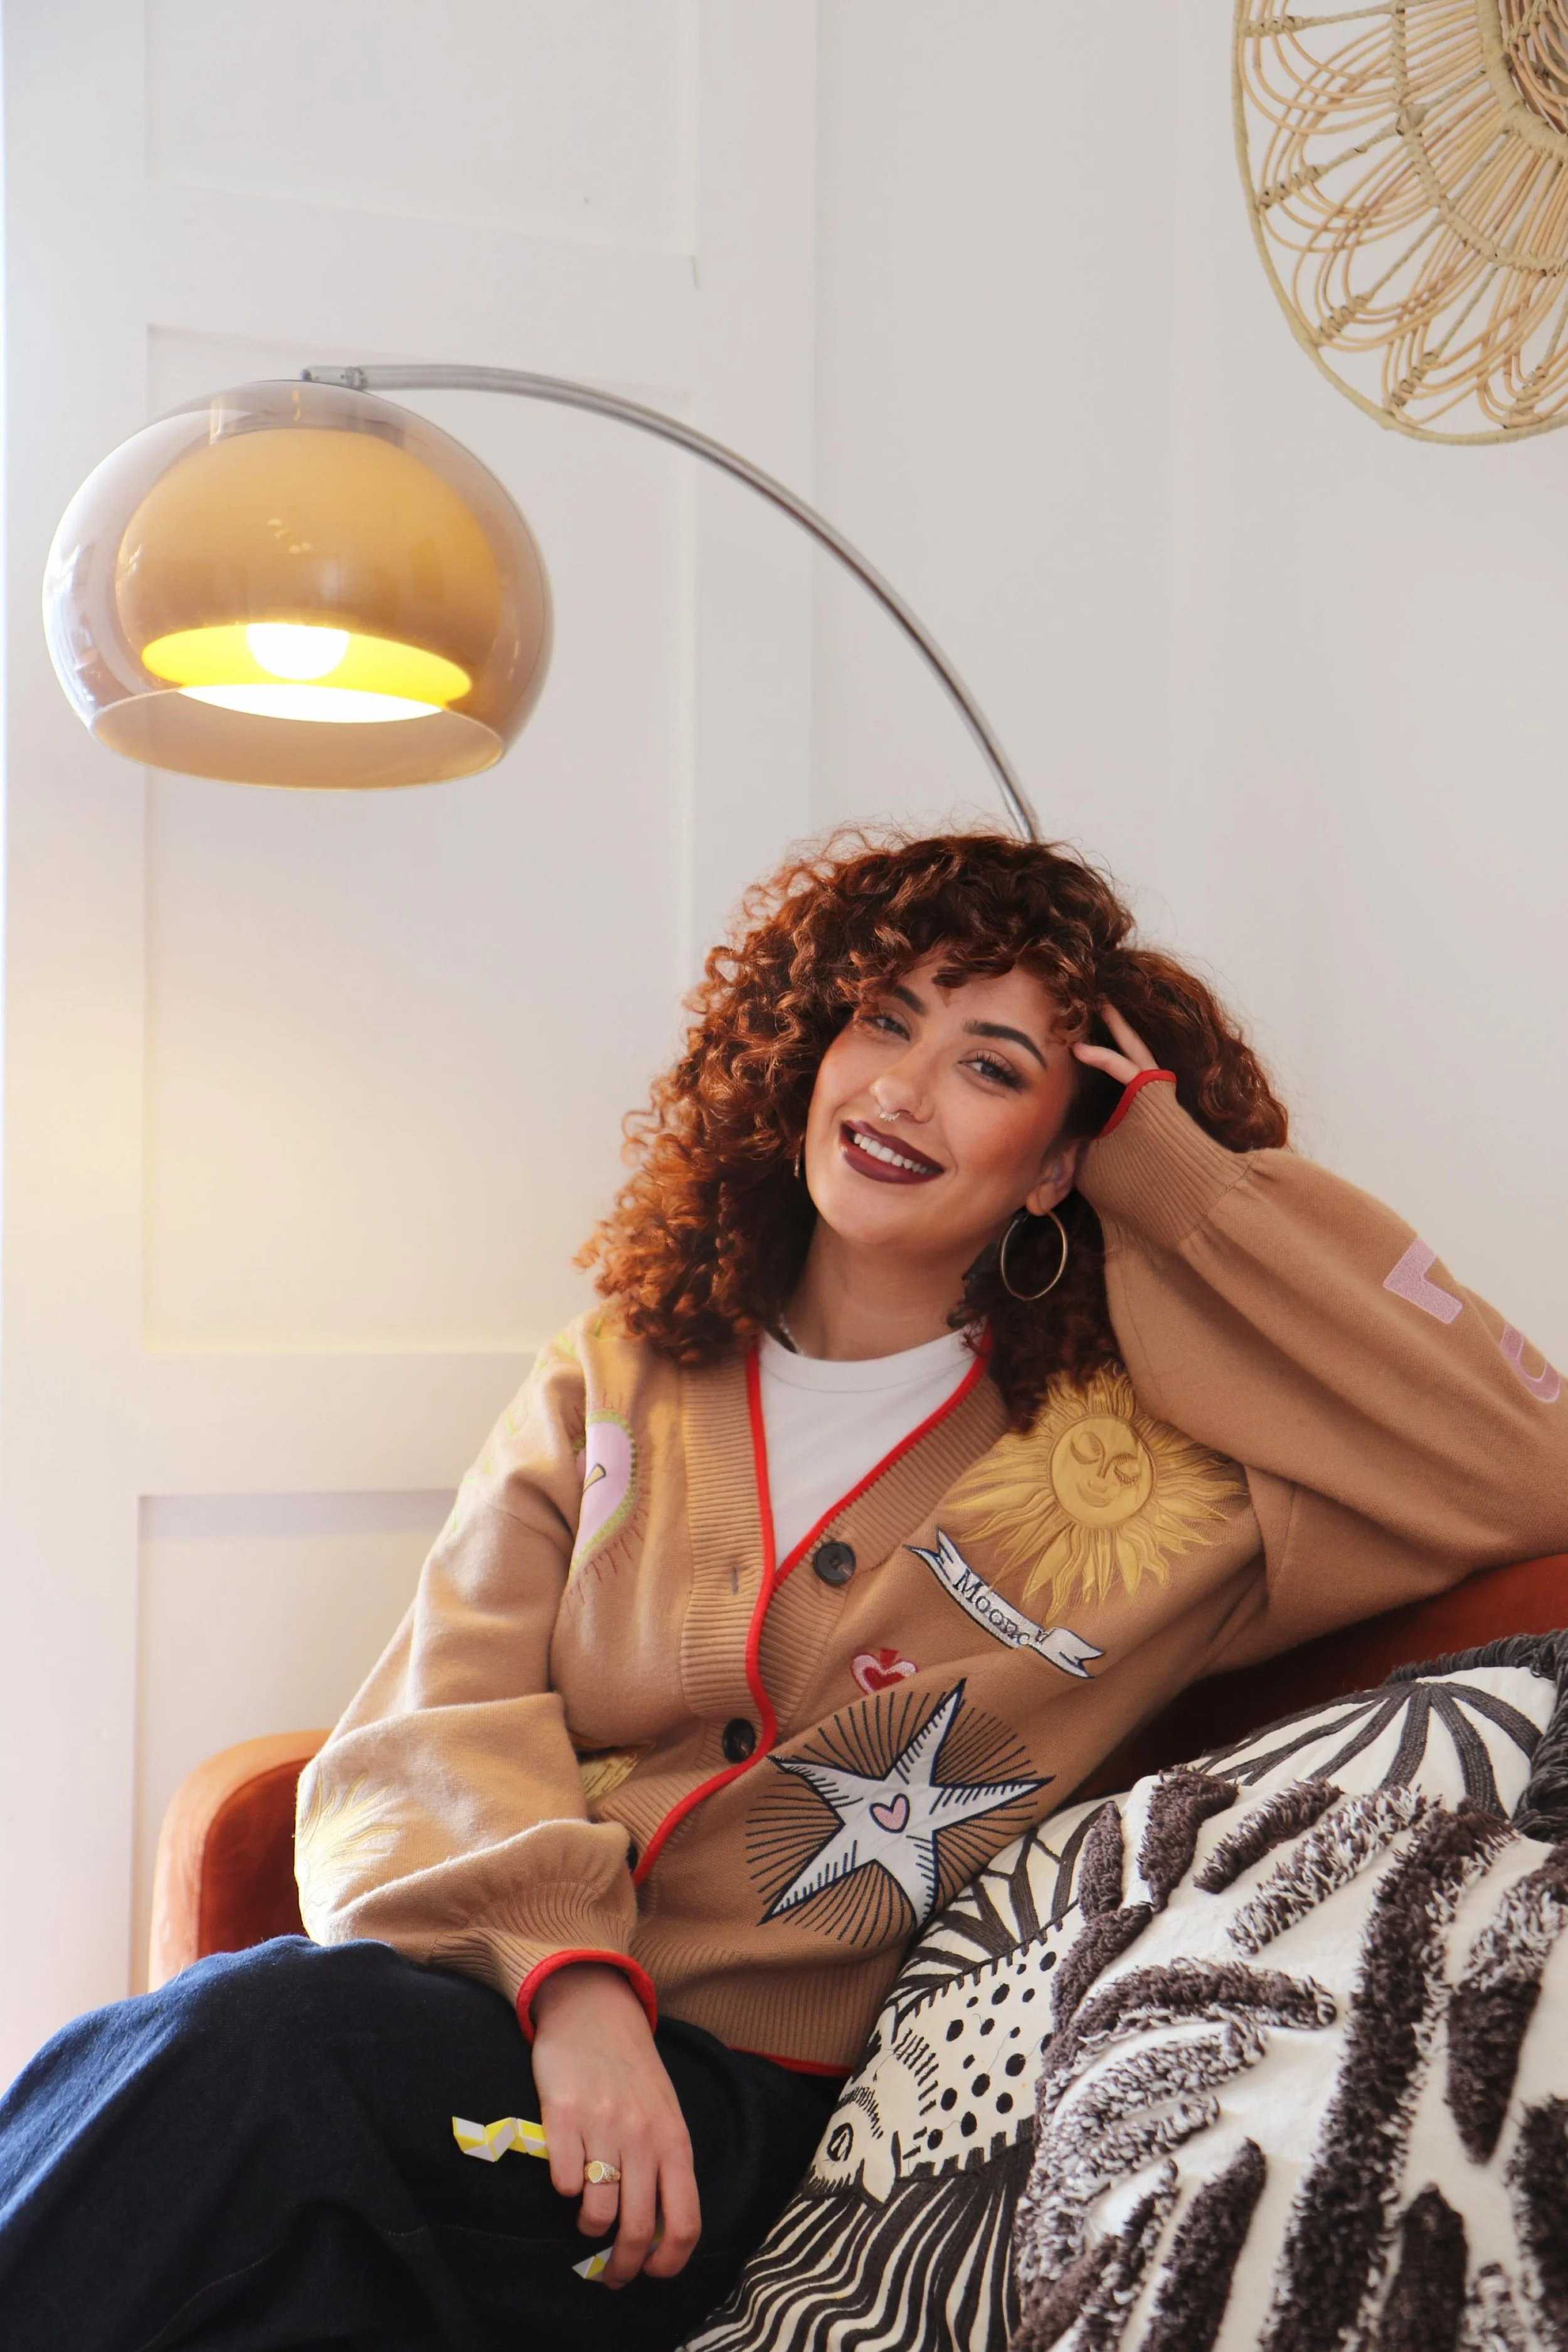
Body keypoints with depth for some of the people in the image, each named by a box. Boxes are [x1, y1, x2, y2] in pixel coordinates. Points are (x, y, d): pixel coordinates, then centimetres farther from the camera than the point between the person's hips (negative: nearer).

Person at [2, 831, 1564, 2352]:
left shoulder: (1142, 1474, 7)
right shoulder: (612, 1387, 14)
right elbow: (430, 1731, 3)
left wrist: (1178, 1171, 0)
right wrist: (567, 1979, -19)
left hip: (744, 2109, -2)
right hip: (492, 1999, 3)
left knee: (252, 2052, -31)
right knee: (235, 2027, -32)